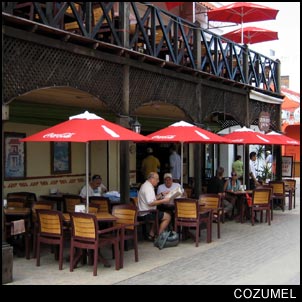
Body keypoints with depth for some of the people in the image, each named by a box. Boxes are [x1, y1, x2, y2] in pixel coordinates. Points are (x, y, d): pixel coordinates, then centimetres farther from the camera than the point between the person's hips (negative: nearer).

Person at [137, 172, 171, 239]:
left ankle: (151, 234, 24)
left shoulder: (146, 185, 14)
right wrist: (163, 201, -24)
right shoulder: (148, 188, -20)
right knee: (167, 217, -6)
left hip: (143, 213, 11)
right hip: (146, 214, -11)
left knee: (159, 215, 31)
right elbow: (150, 203, -29)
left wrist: (160, 195, 12)